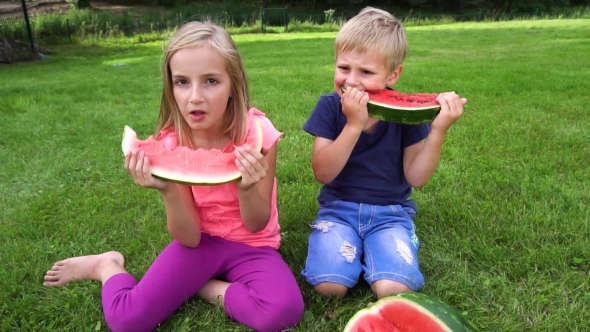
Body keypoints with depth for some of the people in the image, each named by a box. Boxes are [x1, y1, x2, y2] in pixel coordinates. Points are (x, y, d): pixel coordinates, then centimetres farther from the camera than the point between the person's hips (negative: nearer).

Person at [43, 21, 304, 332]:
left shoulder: (256, 132, -21)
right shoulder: (172, 142, -13)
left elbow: (257, 226, -14)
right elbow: (188, 237, -13)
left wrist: (247, 188, -35)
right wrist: (168, 190, -32)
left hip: (251, 245, 0)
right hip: (200, 241, 1)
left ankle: (201, 286, -3)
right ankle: (107, 266, 18)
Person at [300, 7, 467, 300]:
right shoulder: (329, 106, -6)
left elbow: (416, 178, -7)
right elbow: (323, 173, -14)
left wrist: (438, 129, -20)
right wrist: (354, 125, -26)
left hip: (391, 213, 0)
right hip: (339, 209, 1)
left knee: (393, 290, -24)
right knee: (329, 285, -23)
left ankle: (371, 253, 6)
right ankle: (357, 250, 6)